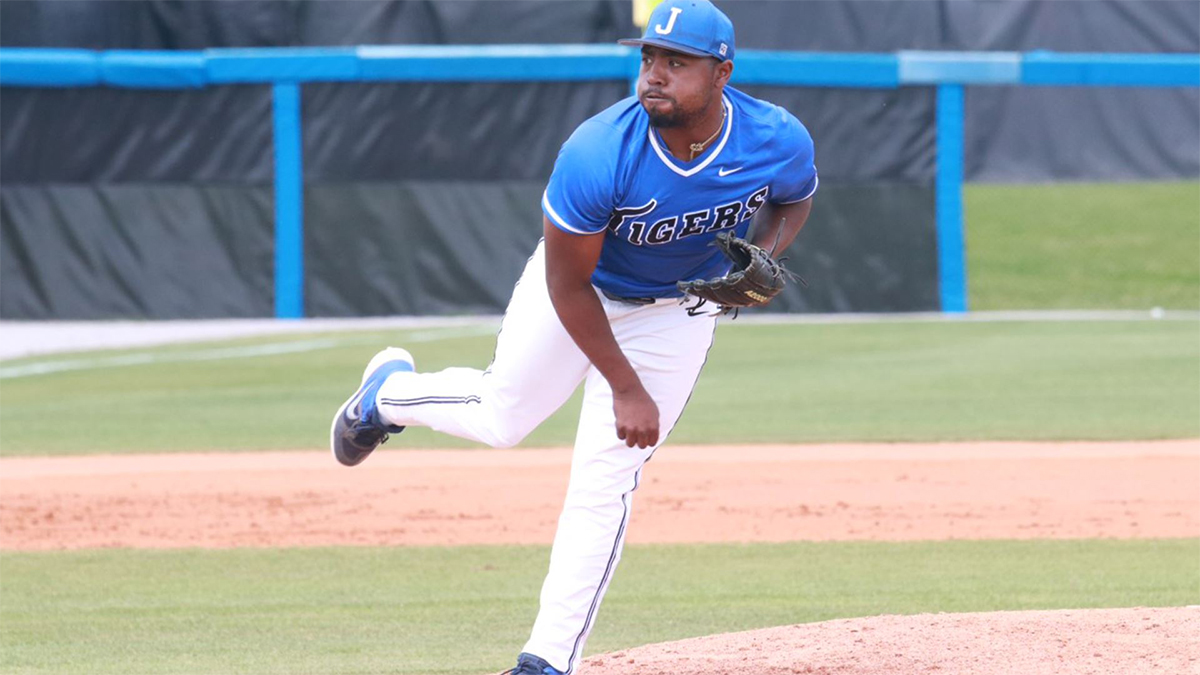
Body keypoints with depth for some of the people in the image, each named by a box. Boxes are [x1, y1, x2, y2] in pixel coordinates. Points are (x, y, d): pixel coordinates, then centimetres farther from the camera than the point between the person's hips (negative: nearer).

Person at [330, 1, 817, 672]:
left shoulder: (780, 143, -27)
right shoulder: (597, 155, -36)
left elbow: (794, 202, 0)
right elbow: (568, 284, -24)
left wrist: (765, 259, -22)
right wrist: (626, 389, -24)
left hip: (676, 313, 1)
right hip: (579, 289, -1)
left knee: (606, 476, -6)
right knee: (502, 419, 13)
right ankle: (391, 389, 48)